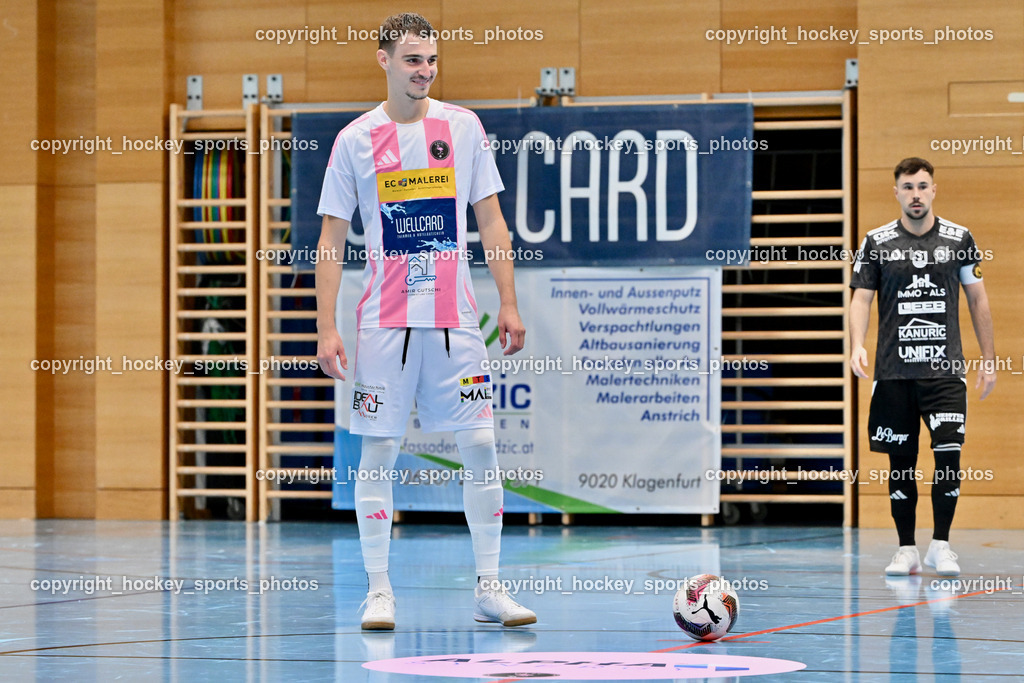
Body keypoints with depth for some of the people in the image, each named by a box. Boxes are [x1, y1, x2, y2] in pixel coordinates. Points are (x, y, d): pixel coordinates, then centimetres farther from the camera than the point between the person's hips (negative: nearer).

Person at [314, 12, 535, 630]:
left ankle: (490, 588, 5)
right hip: (384, 320, -1)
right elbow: (332, 238, 3)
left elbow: (490, 220, 8)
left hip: (455, 317, 1)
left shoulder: (463, 127, 5)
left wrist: (509, 303, 1)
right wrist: (326, 327, -4)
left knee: (480, 445, -2)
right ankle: (379, 591, 8)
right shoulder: (357, 139, 1)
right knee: (379, 450, 0)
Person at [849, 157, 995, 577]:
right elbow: (861, 298, 3)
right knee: (901, 459, 4)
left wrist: (988, 359, 8)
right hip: (894, 371, 0)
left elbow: (978, 299, 10)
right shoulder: (877, 243, 3)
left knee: (949, 453, -11)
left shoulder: (958, 239, 5)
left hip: (945, 369, 0)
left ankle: (940, 544, 1)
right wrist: (857, 346, -14)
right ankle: (906, 549, 13)